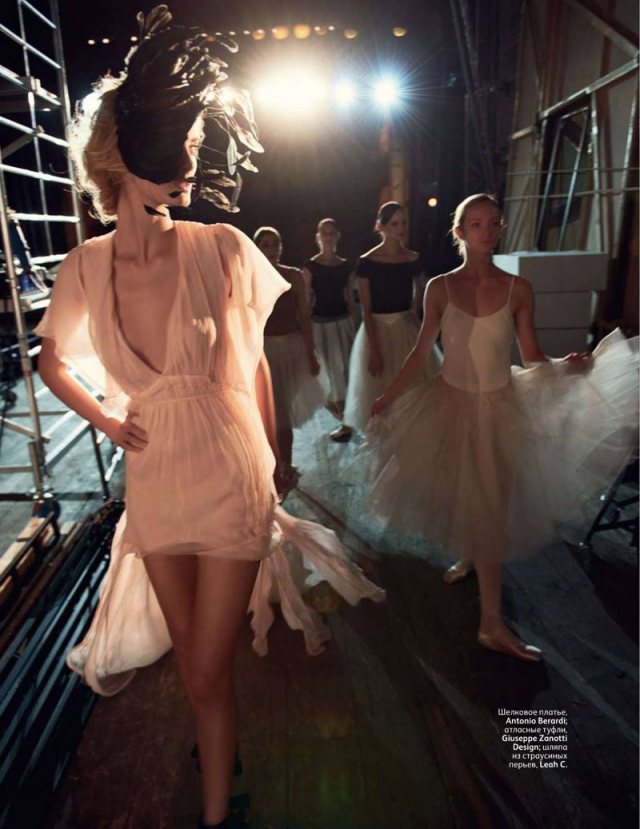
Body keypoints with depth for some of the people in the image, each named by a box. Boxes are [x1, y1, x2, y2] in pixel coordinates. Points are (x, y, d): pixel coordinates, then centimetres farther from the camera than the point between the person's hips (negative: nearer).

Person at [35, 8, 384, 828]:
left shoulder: (222, 248, -13)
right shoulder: (87, 264, -5)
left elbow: (253, 363, 1)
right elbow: (51, 358, 14)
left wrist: (268, 454, 6)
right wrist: (106, 420, 1)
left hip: (231, 482, -3)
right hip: (155, 486, 4)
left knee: (208, 674, 6)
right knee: (194, 661, 23)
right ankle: (221, 748, 55)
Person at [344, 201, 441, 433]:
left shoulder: (413, 260, 0)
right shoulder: (367, 262, -10)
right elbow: (366, 310, -11)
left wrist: (413, 315, 10)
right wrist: (374, 351, -15)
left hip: (407, 329, 4)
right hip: (378, 330, -3)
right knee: (381, 393, 5)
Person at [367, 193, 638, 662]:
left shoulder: (517, 289, -4)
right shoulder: (440, 288, -3)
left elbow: (532, 358, -2)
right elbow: (422, 351, 4)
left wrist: (567, 366, -21)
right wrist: (389, 396, 5)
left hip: (500, 408, 0)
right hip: (452, 404, 1)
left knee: (488, 507, 2)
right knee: (460, 496, 12)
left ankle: (493, 624, 11)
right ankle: (468, 558, 43)